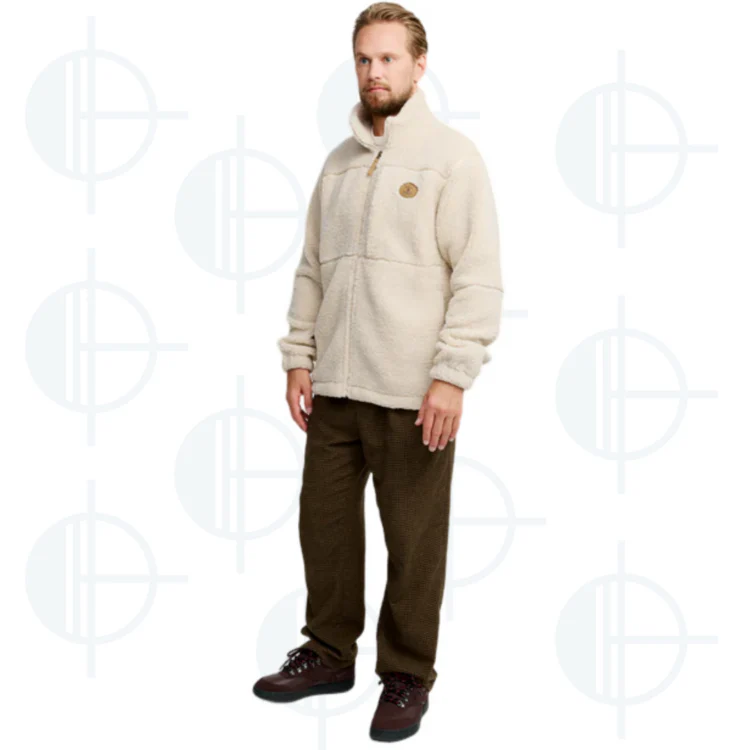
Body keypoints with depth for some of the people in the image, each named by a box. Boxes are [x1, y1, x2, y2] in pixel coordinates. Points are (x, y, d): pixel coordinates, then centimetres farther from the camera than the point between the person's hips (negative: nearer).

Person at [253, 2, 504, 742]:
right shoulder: (338, 161, 13)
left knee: (413, 542, 3)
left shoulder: (451, 155, -5)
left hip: (413, 395, -6)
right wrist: (298, 357, 9)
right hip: (333, 387, 6)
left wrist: (452, 375, -16)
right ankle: (329, 652, 31)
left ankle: (407, 676, 20)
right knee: (324, 521, 13)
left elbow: (479, 278, -10)